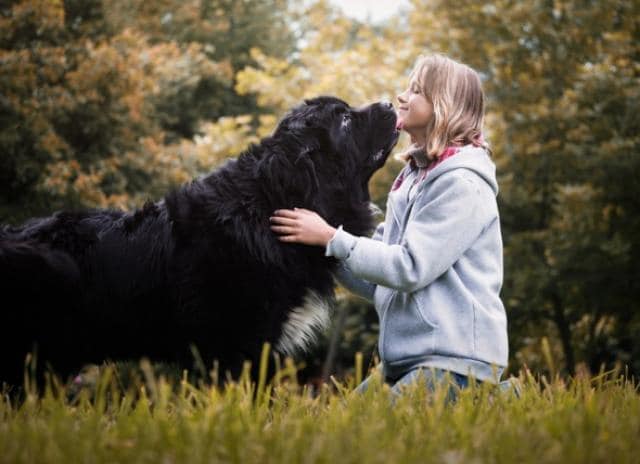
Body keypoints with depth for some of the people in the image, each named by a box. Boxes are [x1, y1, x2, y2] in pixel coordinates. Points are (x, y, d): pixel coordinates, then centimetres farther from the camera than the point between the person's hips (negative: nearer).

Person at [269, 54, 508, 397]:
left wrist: (331, 238, -12)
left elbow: (411, 268, -18)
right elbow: (376, 283, 14)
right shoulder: (413, 178, 16)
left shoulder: (462, 184, -11)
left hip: (455, 361, -9)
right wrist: (314, 241, 3)